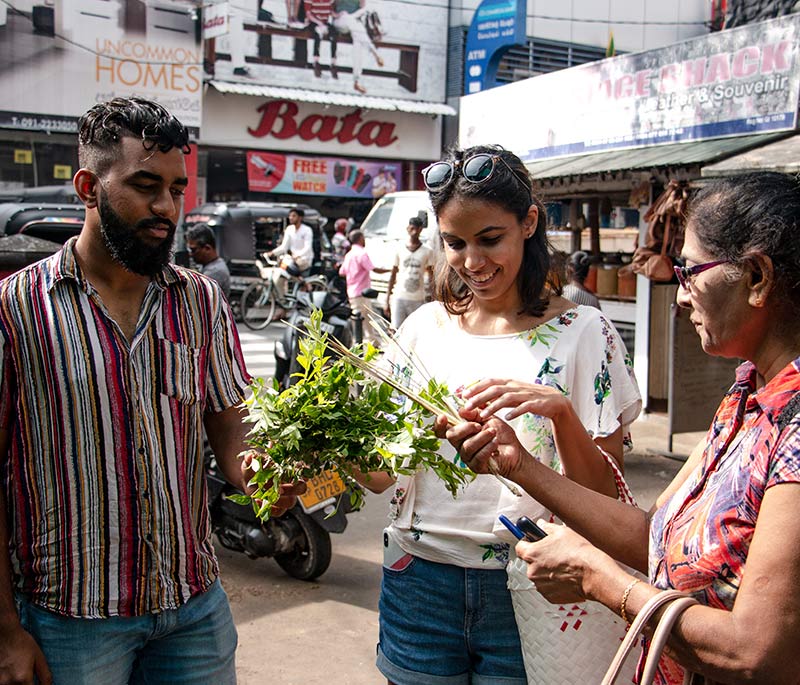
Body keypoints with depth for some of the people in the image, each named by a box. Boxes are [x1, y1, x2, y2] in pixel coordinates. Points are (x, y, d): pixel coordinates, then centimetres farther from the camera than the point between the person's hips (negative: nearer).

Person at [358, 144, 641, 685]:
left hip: (526, 588, -2)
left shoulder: (580, 331, -7)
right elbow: (381, 474, 4)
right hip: (420, 577, 3)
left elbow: (605, 496, -10)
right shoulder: (424, 326, 2)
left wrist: (559, 408, -27)